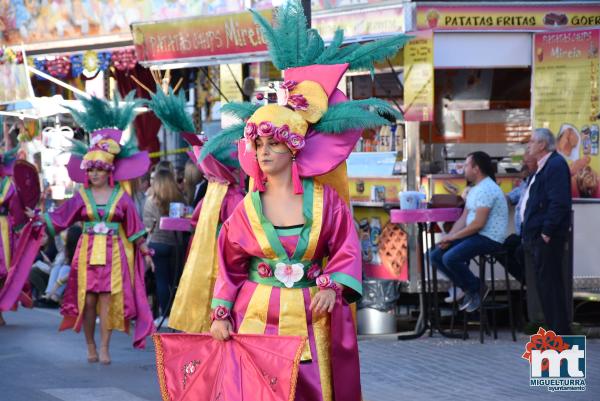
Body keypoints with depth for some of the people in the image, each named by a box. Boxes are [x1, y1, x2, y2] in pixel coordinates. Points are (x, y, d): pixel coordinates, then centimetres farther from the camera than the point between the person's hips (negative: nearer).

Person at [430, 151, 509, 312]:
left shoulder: (486, 189, -17)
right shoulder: (474, 190, 17)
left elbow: (478, 223, -23)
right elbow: (464, 218, 15)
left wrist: (453, 236, -15)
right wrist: (449, 237, -1)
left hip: (490, 238, -10)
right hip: (475, 236, 10)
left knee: (450, 258, -28)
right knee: (436, 255, 1)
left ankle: (476, 290, -7)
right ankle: (468, 289, 4)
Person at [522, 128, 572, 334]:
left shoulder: (556, 165, -15)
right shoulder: (544, 166, 18)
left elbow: (559, 202, -23)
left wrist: (547, 232, -23)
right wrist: (529, 233, 18)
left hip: (548, 238, -11)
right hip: (538, 236, 11)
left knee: (550, 283, -8)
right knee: (543, 283, 13)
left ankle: (560, 331, -5)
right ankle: (554, 327, 19)